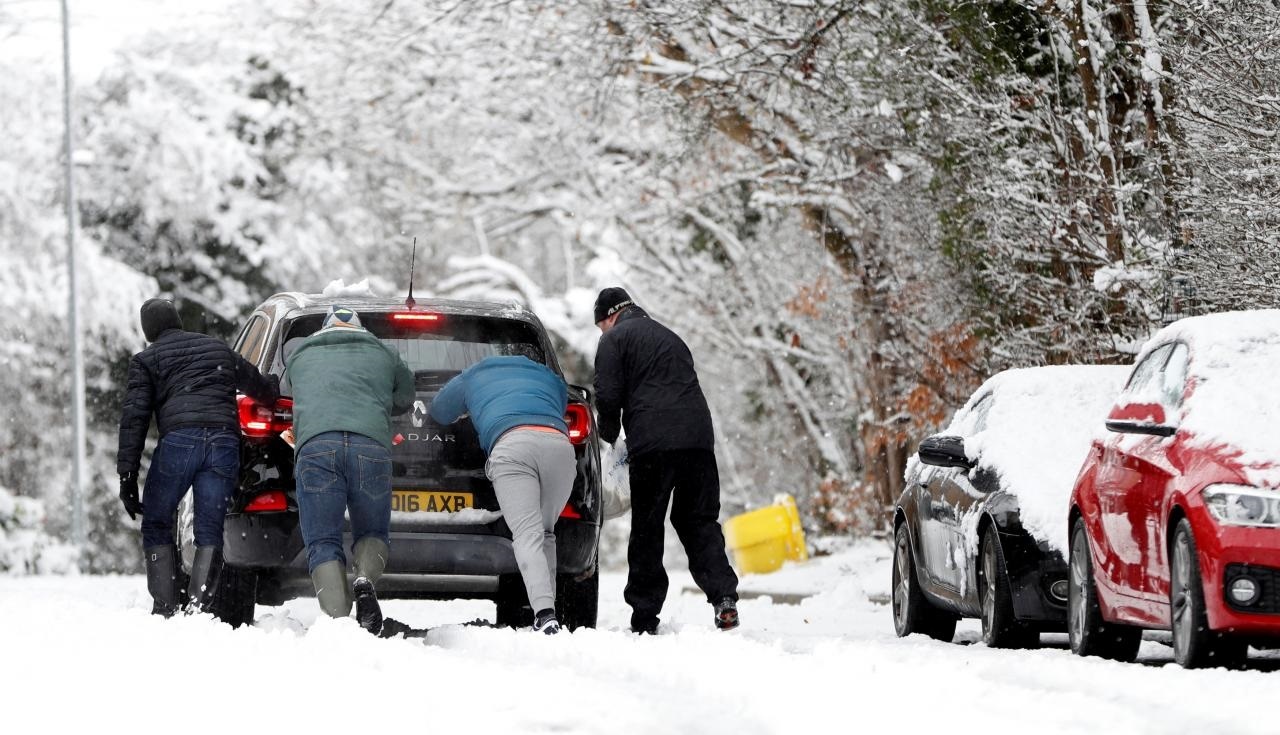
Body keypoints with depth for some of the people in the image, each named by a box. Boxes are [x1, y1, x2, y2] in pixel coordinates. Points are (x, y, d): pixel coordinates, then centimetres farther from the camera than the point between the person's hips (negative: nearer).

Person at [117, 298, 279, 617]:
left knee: (157, 527, 10)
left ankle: (165, 608, -1)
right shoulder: (218, 348, 29)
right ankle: (197, 606, -13)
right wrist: (275, 390, 67)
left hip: (179, 439, -3)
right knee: (209, 532, 4)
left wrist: (127, 476, 2)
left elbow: (134, 418, 5)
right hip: (225, 442, 3)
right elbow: (259, 385, 42)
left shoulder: (146, 360, 16)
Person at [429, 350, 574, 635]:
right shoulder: (551, 378, 40)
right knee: (545, 532, 20)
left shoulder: (471, 377, 37)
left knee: (528, 535, -14)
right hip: (559, 444, 3)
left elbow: (438, 412, 48)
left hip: (511, 443, -3)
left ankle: (544, 614, -34)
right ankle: (547, 606, 6)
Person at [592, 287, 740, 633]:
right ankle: (724, 596, -10)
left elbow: (608, 396, -3)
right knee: (700, 522, 9)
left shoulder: (614, 339, 7)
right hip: (699, 437, 6)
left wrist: (609, 435, 15)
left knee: (647, 529, 1)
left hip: (653, 443, -5)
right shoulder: (670, 338, 29)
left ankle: (645, 617, 0)